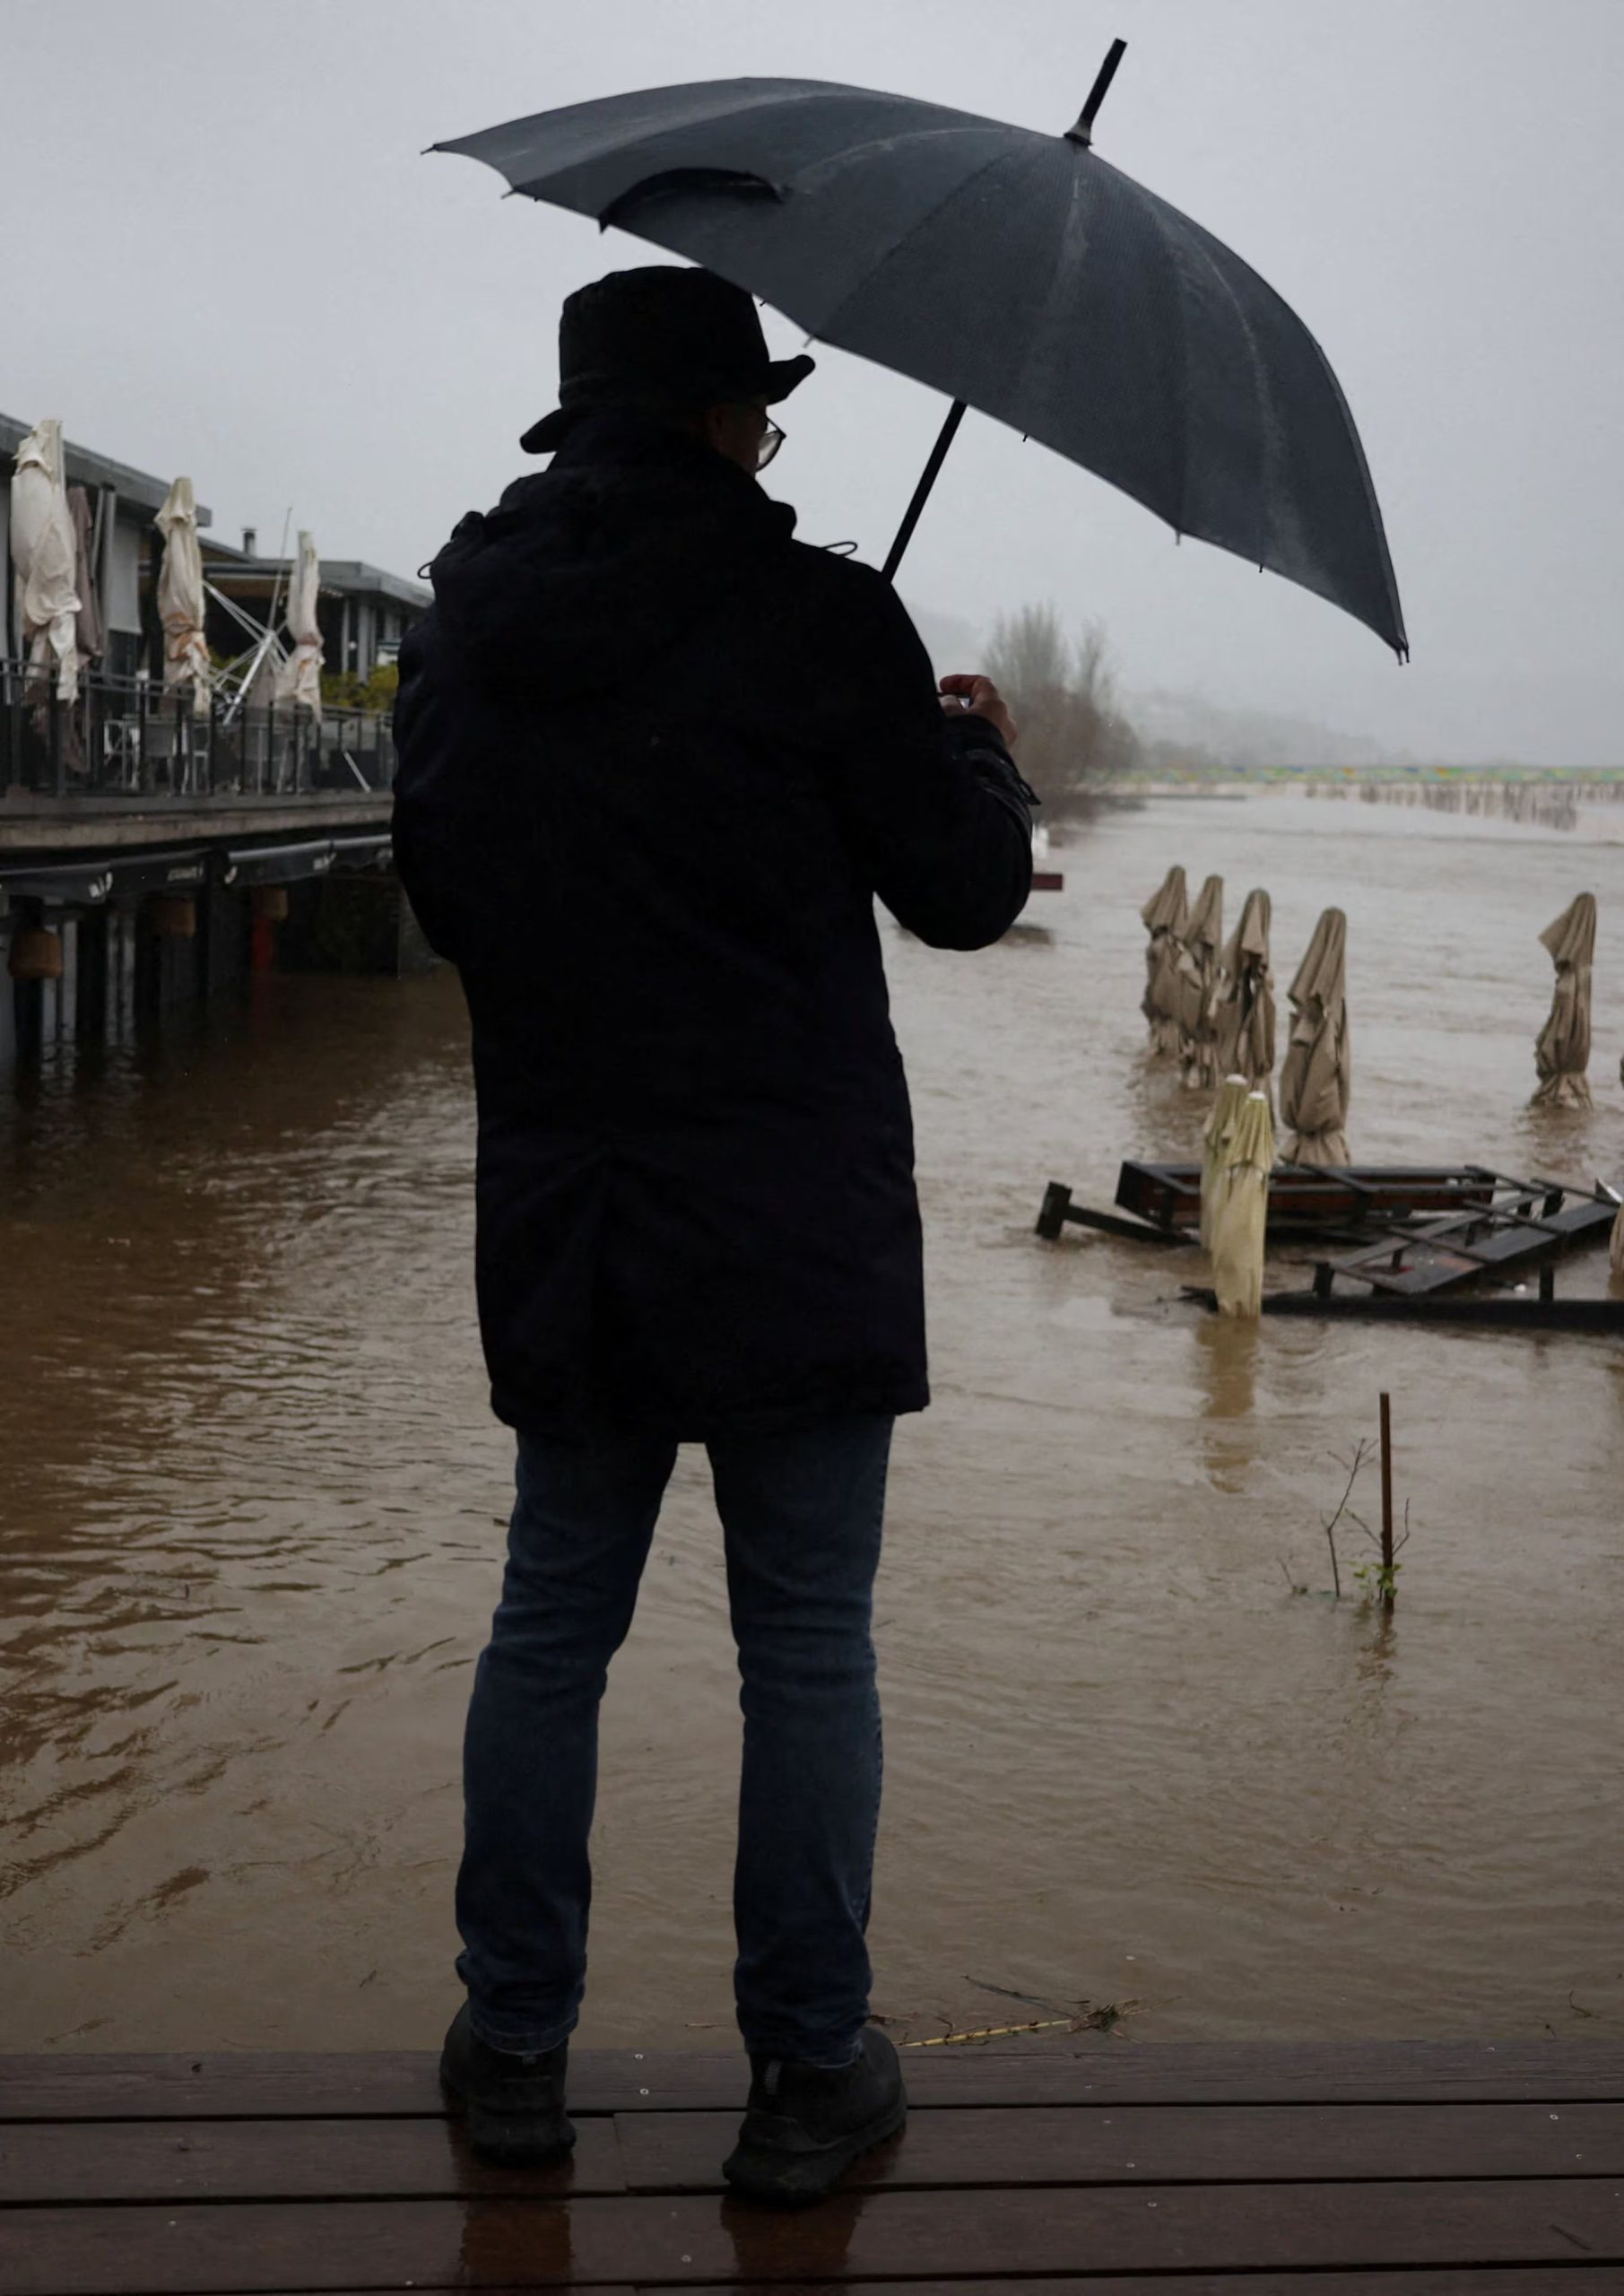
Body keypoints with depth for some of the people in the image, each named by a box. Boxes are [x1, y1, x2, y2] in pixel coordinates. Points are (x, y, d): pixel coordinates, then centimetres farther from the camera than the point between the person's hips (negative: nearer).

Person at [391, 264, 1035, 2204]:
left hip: (558, 1223, 5)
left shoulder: (467, 620, 5)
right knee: (807, 1647, 5)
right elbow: (963, 894, -4)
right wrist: (975, 748, 15)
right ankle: (809, 2077, 14)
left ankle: (513, 2047, 23)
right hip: (791, 1225, -4)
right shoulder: (813, 612, -10)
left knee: (550, 1623, 15)